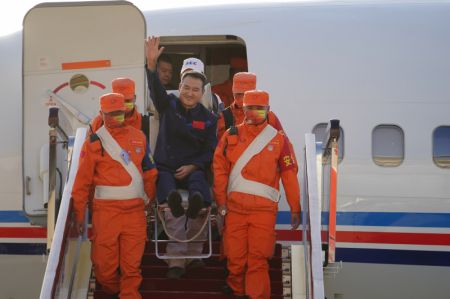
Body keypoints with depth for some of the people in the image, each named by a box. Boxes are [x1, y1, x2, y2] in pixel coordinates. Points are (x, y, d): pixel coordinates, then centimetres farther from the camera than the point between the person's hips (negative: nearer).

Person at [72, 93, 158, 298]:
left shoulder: (138, 137, 11)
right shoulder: (94, 142, 0)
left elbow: (148, 170, 18)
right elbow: (82, 181, 0)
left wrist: (151, 197, 19)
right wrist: (79, 214, -1)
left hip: (135, 210, 2)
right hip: (106, 210, -2)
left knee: (132, 263, 2)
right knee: (104, 261, 1)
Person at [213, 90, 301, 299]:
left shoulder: (279, 139, 6)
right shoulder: (231, 136, 9)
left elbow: (289, 174, 6)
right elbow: (219, 169, 7)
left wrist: (295, 209, 5)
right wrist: (221, 201, 1)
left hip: (264, 208, -1)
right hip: (235, 207, 2)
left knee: (258, 259, -7)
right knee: (235, 256, 5)